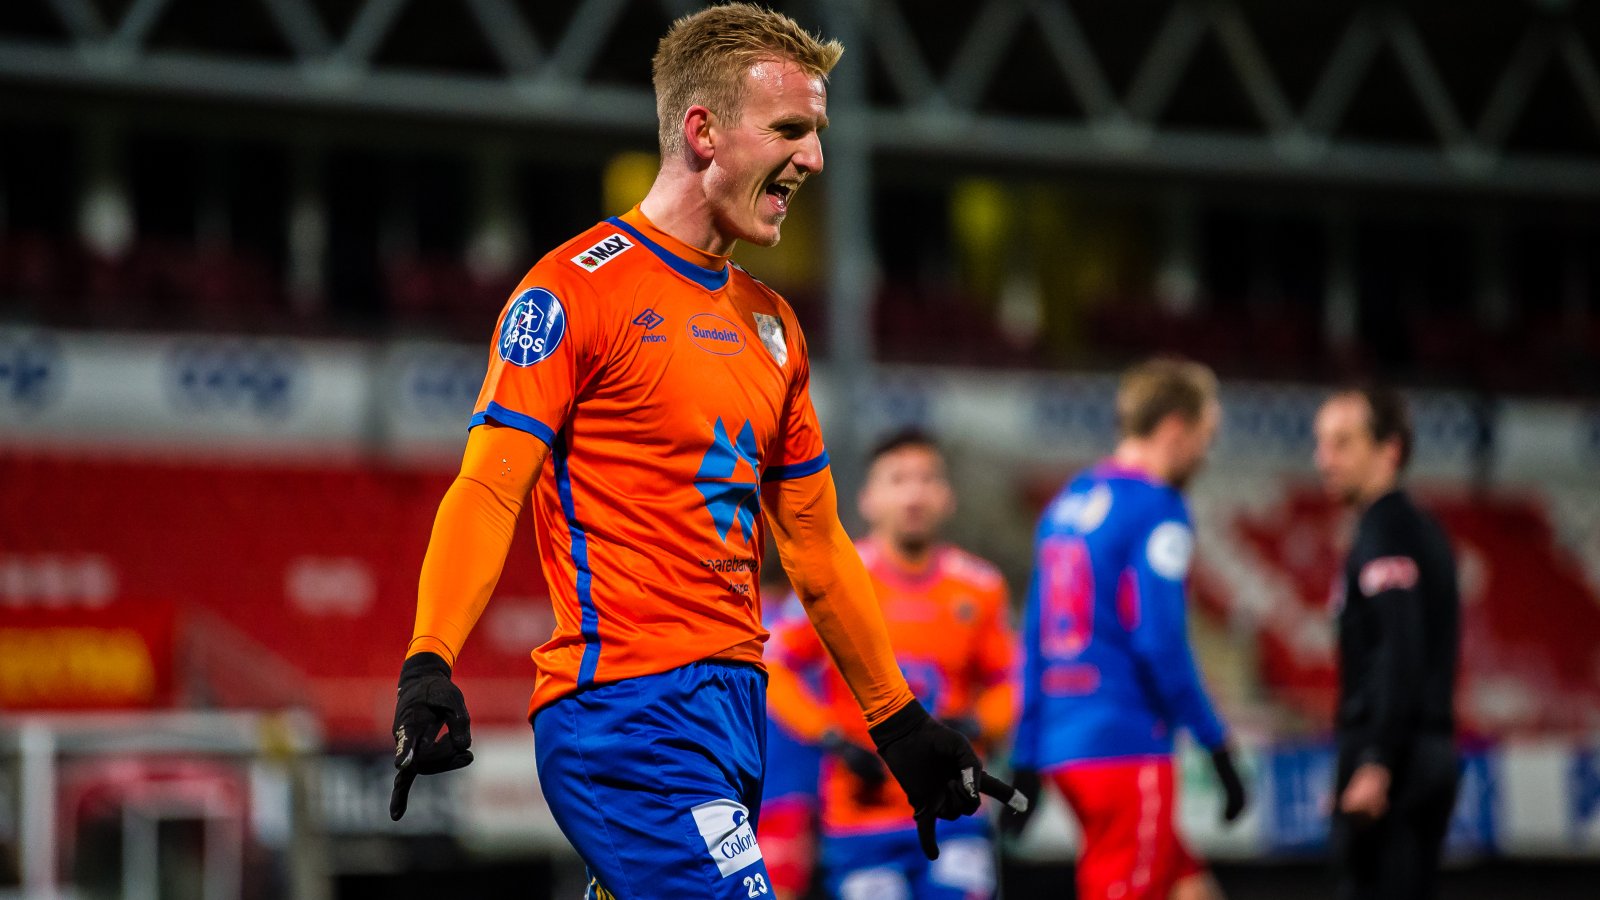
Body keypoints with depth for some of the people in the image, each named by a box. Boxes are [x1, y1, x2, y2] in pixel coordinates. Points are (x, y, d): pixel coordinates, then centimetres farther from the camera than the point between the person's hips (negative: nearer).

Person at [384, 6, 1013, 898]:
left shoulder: (772, 324, 18)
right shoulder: (574, 290, -5)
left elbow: (816, 543, 25)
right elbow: (489, 490, -12)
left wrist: (903, 724, 26)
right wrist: (429, 669, -26)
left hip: (733, 705, 8)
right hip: (622, 710, -8)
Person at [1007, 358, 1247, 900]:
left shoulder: (1068, 505, 16)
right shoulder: (1156, 509, -9)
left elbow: (1036, 645, 17)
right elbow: (1160, 642, -17)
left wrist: (1026, 762, 19)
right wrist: (1217, 747, -11)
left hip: (1064, 748, 9)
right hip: (1129, 748, -9)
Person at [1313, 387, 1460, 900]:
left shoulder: (1386, 536, -11)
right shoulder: (1421, 531, 19)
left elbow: (1399, 656, -21)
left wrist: (1376, 763, -26)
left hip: (1393, 763, -10)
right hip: (1431, 755, 10)